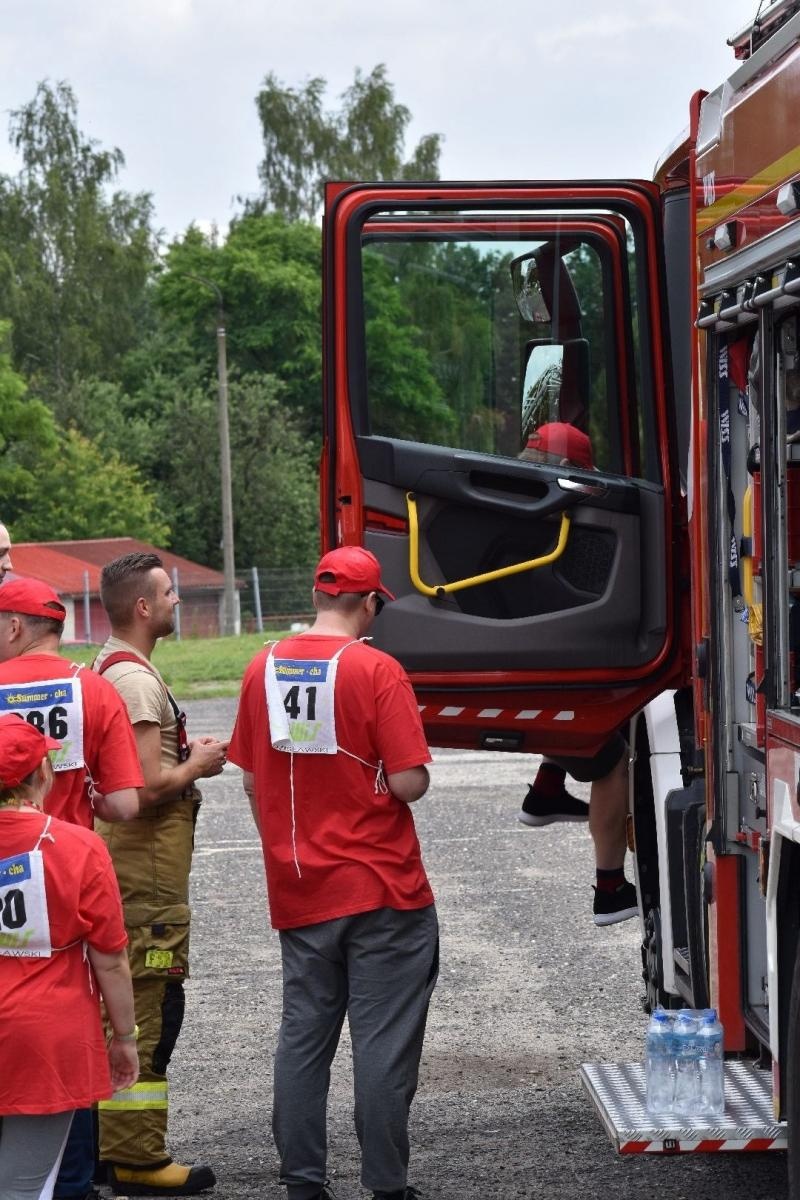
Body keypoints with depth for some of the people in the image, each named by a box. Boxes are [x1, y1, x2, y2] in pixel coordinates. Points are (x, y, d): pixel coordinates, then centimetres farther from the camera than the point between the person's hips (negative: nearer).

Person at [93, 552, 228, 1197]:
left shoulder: (105, 667, 14)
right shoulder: (136, 679, -18)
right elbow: (149, 785, -24)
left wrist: (185, 754, 12)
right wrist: (199, 764, -7)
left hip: (121, 859, 11)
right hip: (148, 871, -11)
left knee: (126, 1005, 16)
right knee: (154, 1006, -6)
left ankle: (114, 1145, 23)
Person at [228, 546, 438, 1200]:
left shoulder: (263, 668, 3)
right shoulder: (376, 670, -13)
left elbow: (252, 779, 11)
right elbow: (409, 783, -16)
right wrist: (414, 766, 7)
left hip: (298, 893, 5)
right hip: (382, 888, -5)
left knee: (302, 1038, 11)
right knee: (384, 1042, 2)